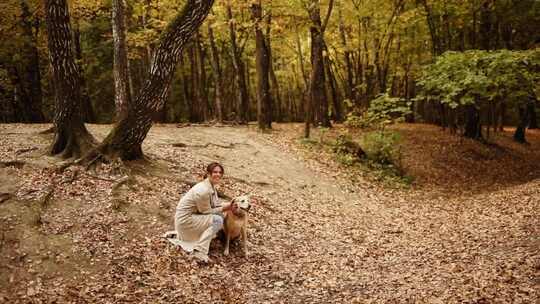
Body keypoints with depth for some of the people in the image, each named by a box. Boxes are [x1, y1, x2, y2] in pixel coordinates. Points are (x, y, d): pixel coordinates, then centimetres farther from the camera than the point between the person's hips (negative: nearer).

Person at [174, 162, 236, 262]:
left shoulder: (211, 186, 3)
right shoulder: (203, 190, -26)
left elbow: (216, 204, 7)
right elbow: (206, 211, -18)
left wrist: (229, 205, -10)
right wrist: (224, 208, -17)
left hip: (192, 215, 10)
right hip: (185, 220, -10)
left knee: (219, 215, 10)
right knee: (217, 220, -17)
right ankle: (200, 250, -19)